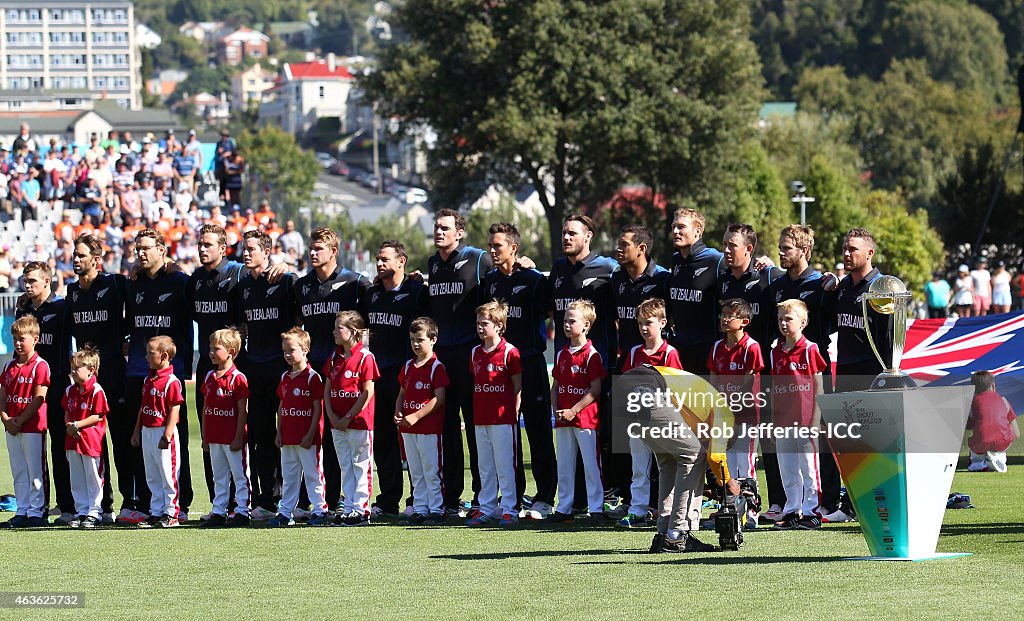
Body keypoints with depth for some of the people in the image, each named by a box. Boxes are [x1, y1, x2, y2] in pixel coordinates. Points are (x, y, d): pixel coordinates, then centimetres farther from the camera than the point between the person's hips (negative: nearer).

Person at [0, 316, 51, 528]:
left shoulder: (40, 366, -8)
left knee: (36, 472, -2)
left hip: (33, 427, -7)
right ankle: (22, 512, 16)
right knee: (18, 473, 11)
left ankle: (37, 513, 1)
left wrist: (20, 420, -14)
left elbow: (38, 398, -14)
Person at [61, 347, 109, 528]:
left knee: (93, 478, 1)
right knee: (77, 480, 11)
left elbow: (98, 416, -16)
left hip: (91, 441, -7)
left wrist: (77, 424, -18)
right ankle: (81, 512, 19)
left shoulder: (96, 391, -13)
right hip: (73, 440, 7)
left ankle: (94, 513, 6)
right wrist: (69, 426, -4)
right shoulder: (70, 391, 10)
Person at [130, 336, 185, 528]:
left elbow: (174, 411, -17)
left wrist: (167, 436, -21)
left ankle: (171, 514, 2)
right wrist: (137, 431, 17)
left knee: (167, 475, -3)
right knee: (152, 477, 12)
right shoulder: (148, 380, 13)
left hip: (162, 433, -9)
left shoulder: (171, 382, -14)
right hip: (147, 432, 9)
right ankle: (156, 513, 18)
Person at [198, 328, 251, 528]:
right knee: (219, 478, 12)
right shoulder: (209, 377, 10)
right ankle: (218, 512, 17)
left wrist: (238, 437, -14)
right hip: (214, 438, 7)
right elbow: (205, 408, 13)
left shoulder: (238, 379, -11)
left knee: (239, 475, 1)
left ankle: (242, 512, 4)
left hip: (233, 438, -7)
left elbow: (243, 411, -12)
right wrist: (204, 436, 11)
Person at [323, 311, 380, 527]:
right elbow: (328, 390, 13)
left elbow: (367, 392, -12)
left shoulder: (365, 357, -9)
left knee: (360, 466, -2)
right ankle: (348, 508, 15)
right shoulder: (334, 358, 11)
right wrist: (332, 416, -1)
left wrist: (348, 418, -13)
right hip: (338, 424, 7)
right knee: (345, 467, 11)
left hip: (359, 422, -7)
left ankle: (361, 509, 1)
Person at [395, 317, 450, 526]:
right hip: (408, 429, 7)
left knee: (432, 472, -3)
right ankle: (419, 510, 17)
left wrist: (415, 417, -19)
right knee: (416, 473, 11)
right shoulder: (408, 367, 14)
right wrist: (398, 413, 0)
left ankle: (436, 510, 1)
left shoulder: (436, 367, -9)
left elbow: (439, 399, -15)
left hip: (430, 428, -7)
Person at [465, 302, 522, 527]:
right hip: (480, 419, 7)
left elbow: (517, 387, -5)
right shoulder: (476, 353, 12)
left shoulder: (509, 352, -8)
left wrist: (514, 412, -9)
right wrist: (475, 412, 12)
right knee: (485, 467, 11)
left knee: (505, 466, -3)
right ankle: (486, 509, 17)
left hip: (503, 418, -7)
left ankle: (509, 510, 1)